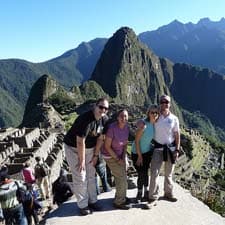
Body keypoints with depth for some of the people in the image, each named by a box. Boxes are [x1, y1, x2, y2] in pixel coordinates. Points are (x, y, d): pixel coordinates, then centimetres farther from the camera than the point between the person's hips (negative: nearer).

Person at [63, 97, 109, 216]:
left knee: (91, 175, 11)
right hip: (73, 148, -7)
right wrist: (82, 160, -19)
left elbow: (100, 138, 0)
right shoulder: (85, 119, -31)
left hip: (90, 148, 7)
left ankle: (92, 201, 25)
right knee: (80, 177, -4)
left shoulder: (105, 119, -10)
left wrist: (96, 155, 2)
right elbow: (80, 142, -27)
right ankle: (82, 205, 9)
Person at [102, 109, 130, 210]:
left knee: (120, 177, 15)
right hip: (110, 155, -6)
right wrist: (117, 159, -17)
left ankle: (120, 197, 35)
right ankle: (119, 202, 13)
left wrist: (123, 157, -4)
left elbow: (125, 143, 3)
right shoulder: (112, 128, -29)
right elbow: (107, 146, -22)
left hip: (120, 154, 6)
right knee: (122, 177, -4)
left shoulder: (126, 127, -10)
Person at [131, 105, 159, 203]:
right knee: (141, 174, 1)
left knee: (145, 173, 11)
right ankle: (140, 193, 24)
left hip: (148, 152, 5)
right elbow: (136, 141, -20)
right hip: (137, 153, -5)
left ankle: (145, 193, 28)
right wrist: (139, 156, -14)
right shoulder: (143, 124, -26)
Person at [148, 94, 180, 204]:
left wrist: (177, 150, -3)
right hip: (158, 148, -1)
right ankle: (153, 196, 8)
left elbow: (177, 135, 1)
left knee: (169, 173, 14)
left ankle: (168, 193, 31)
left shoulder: (174, 119, -3)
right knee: (154, 172, -4)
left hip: (171, 148, 1)